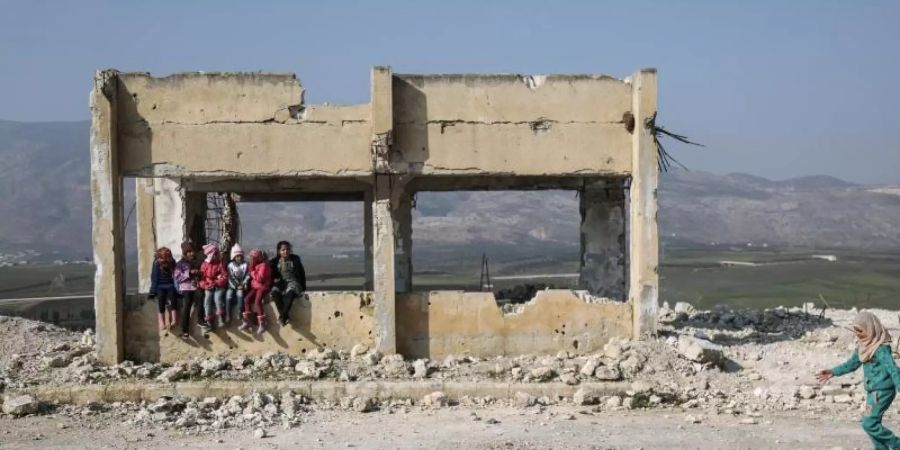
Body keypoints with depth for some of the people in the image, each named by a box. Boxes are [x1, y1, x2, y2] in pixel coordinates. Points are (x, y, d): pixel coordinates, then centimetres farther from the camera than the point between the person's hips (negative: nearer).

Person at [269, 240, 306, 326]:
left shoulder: (295, 259, 10)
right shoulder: (274, 261, 12)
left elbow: (302, 274, 12)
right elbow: (271, 275, 17)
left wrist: (303, 287, 6)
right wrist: (274, 279, -5)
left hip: (293, 282, -2)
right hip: (280, 283, 2)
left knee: (290, 293, -38)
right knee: (275, 292, -33)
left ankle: (282, 316, -42)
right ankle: (286, 316, -35)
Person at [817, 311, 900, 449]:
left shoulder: (881, 348, -20)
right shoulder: (863, 345, 7)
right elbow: (853, 363, 20)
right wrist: (833, 372, 16)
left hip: (882, 391, -9)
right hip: (872, 391, 9)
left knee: (869, 424, -10)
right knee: (872, 424, 13)